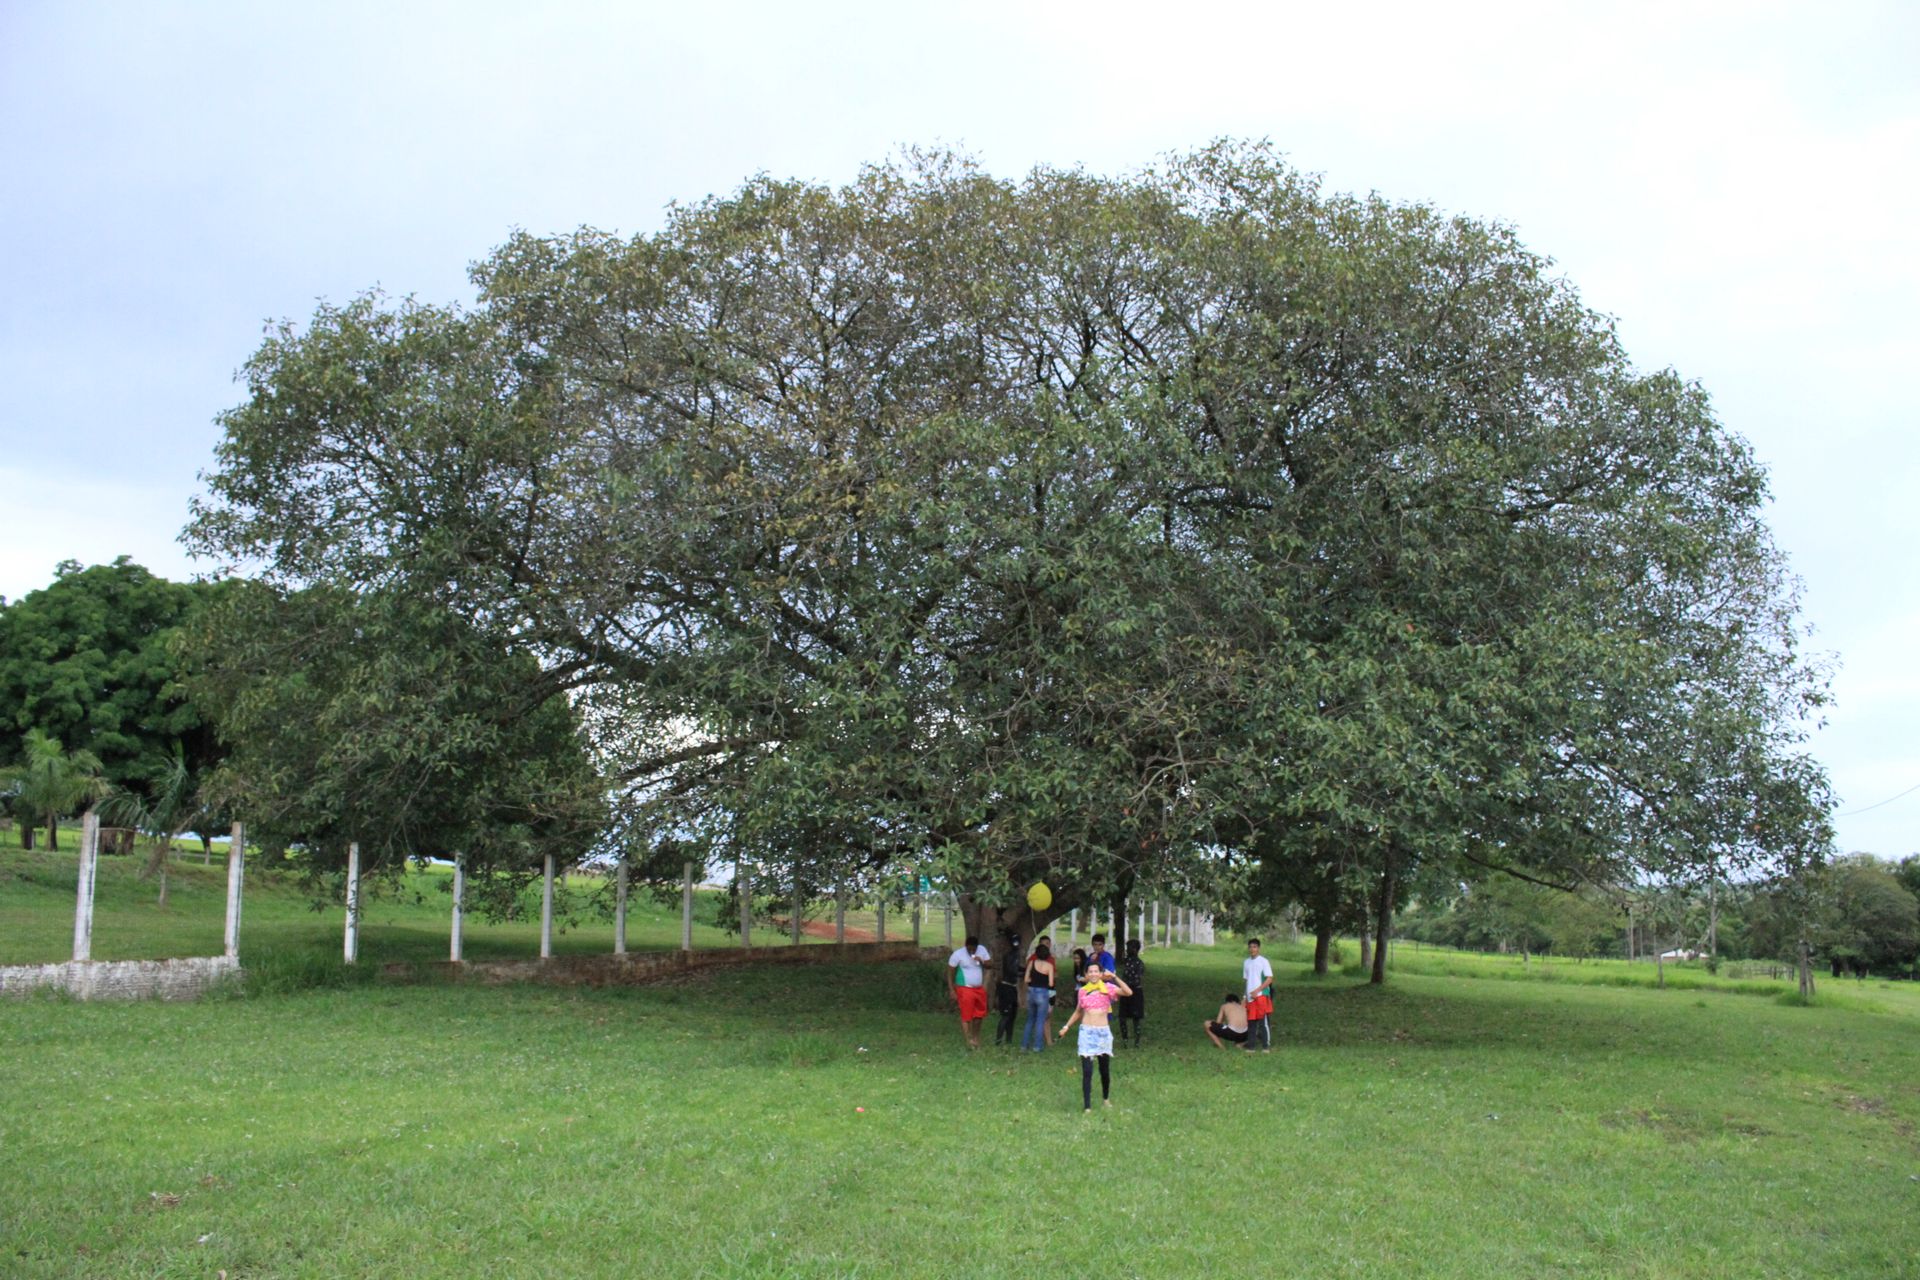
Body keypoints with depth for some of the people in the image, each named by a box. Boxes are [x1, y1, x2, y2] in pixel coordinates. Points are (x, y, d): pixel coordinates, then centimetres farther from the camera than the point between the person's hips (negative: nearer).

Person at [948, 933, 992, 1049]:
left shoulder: (982, 950, -3)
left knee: (978, 1015, 15)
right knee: (966, 1016, -7)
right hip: (965, 989, -5)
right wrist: (952, 991, -12)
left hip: (979, 989, 5)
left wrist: (982, 961, -19)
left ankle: (976, 1037, 32)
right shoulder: (958, 954, -15)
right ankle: (969, 1040, -4)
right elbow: (950, 972, -10)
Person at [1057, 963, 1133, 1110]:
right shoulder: (1082, 991, 5)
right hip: (1087, 1032, 0)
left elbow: (1128, 992, -17)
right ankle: (1087, 1106, -6)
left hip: (1103, 1032, 0)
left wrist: (1114, 978, -21)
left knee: (1105, 1070, 13)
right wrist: (1067, 1027, 12)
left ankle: (1106, 1099, 36)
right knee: (1087, 1071, -8)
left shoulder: (1107, 987, -2)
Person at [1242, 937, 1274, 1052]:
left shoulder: (1263, 961, -4)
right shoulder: (1246, 962, 13)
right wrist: (1247, 993, 8)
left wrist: (1257, 990, -14)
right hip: (1250, 996, 6)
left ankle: (1267, 1046, -4)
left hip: (1261, 995, -6)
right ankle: (1250, 1045, 15)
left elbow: (1269, 979, -9)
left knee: (1263, 1021, -8)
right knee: (1251, 1022, 9)